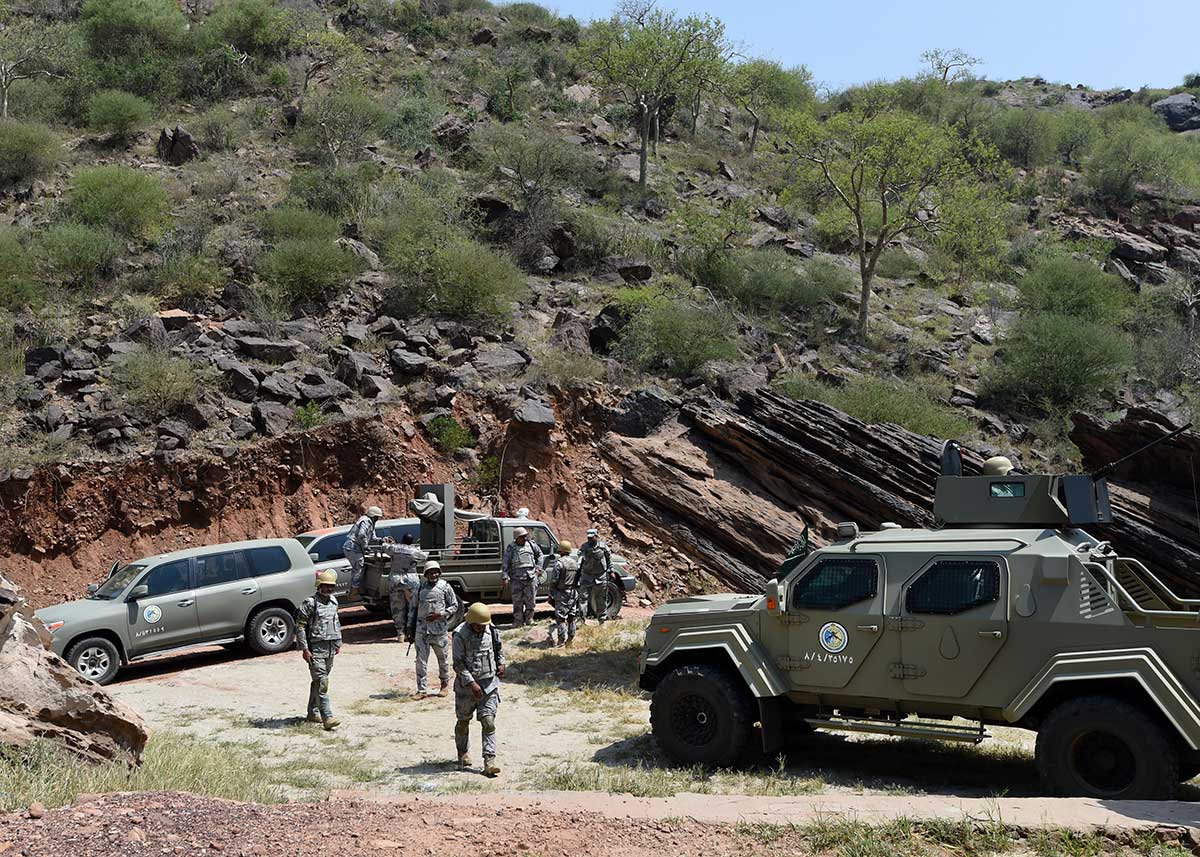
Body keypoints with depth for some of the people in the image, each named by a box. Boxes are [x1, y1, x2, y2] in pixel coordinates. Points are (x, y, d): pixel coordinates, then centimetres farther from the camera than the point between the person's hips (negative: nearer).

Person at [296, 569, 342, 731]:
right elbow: (300, 626, -12)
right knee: (322, 683, -12)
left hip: (330, 648, 7)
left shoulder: (334, 602, 10)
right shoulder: (310, 603, -12)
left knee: (318, 681, 16)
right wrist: (304, 649, -15)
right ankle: (327, 718, -16)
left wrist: (338, 643, 19)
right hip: (316, 648, -7)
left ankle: (313, 712, 28)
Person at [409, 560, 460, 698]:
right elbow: (413, 607, 14)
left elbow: (454, 606, 1)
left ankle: (445, 684, 28)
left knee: (443, 658, 9)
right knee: (421, 660, 0)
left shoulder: (445, 587, -2)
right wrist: (410, 626, 11)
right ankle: (422, 690, 6)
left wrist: (440, 614, -12)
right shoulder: (420, 588, 7)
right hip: (421, 629, 2)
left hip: (440, 629, -2)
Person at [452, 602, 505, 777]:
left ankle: (489, 761, -8)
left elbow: (498, 647, 20)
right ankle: (463, 754, 36)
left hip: (489, 683, 3)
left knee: (488, 722, -6)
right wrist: (471, 684, -22)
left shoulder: (491, 630, -1)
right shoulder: (460, 635, -16)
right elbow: (458, 664, -17)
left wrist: (501, 663, 3)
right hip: (466, 685, -2)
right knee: (463, 721, 14)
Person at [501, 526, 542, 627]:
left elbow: (539, 554, 22)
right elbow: (505, 564, -2)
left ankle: (529, 619, 20)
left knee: (531, 600, 6)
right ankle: (518, 621, 10)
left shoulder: (531, 544, 6)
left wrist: (538, 567, 13)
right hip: (516, 579, -2)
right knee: (517, 601, 1)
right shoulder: (511, 548, -1)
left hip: (531, 577, 2)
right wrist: (504, 577, -11)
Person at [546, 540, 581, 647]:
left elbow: (553, 581, -12)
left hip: (562, 594, -7)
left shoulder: (559, 562, -13)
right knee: (571, 616, 13)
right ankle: (571, 637, 16)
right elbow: (579, 579, 13)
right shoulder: (575, 562, 10)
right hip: (574, 593, 7)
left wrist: (551, 595, -5)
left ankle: (562, 640, -6)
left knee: (560, 617, -3)